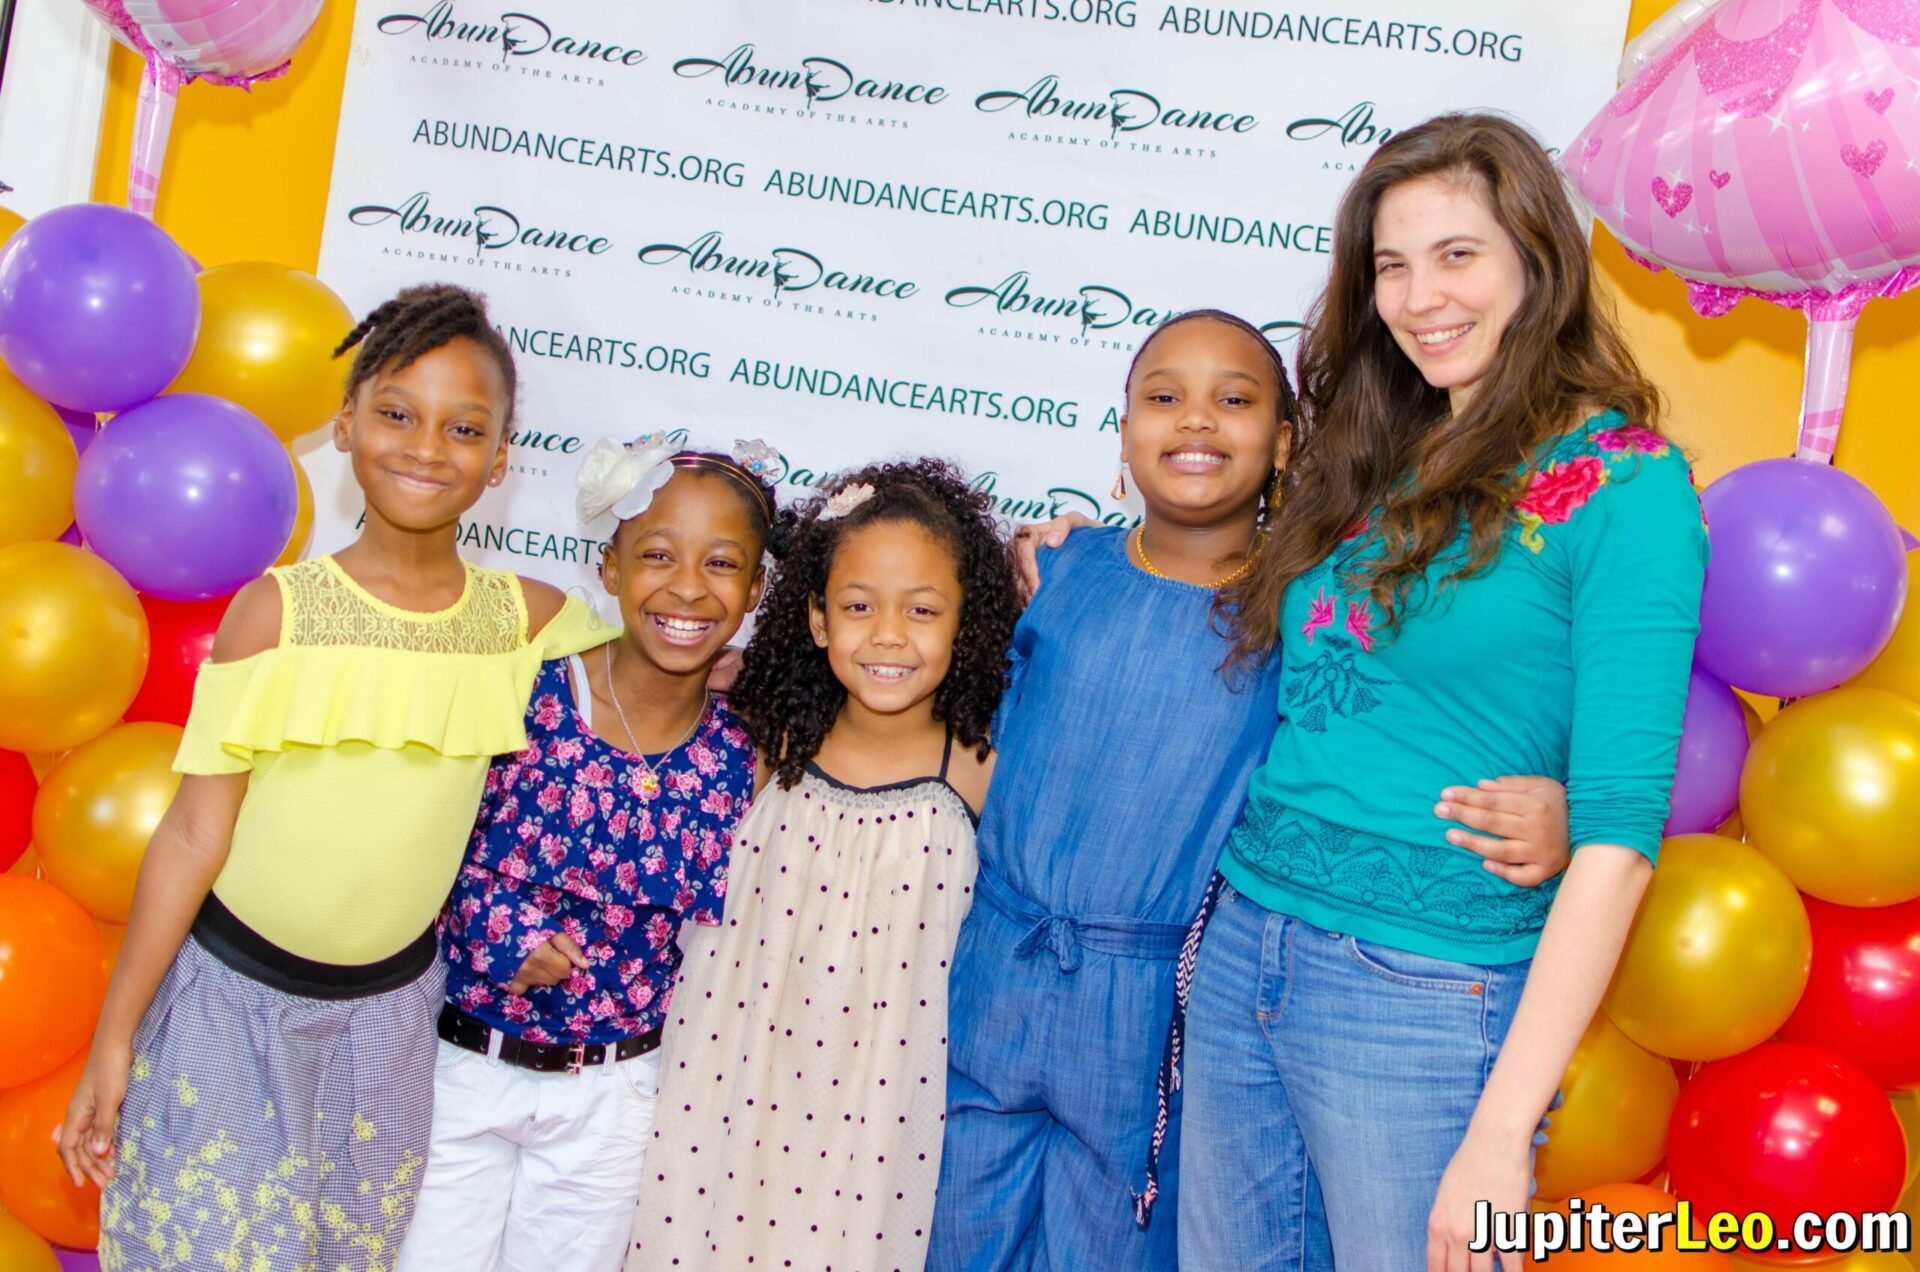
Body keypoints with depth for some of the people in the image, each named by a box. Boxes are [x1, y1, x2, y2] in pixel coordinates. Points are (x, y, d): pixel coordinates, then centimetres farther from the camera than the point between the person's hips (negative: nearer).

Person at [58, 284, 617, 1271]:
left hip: (392, 1009, 2)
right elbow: (193, 834, -8)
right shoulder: (276, 611, -12)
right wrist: (114, 1038, -5)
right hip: (235, 999, -2)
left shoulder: (527, 621, -7)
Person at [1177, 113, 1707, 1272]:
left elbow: (1618, 835, -15)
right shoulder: (1373, 460, 10)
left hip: (1425, 990, -6)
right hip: (1241, 946, 6)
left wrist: (1502, 1130, -19)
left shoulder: (1622, 483, -9)